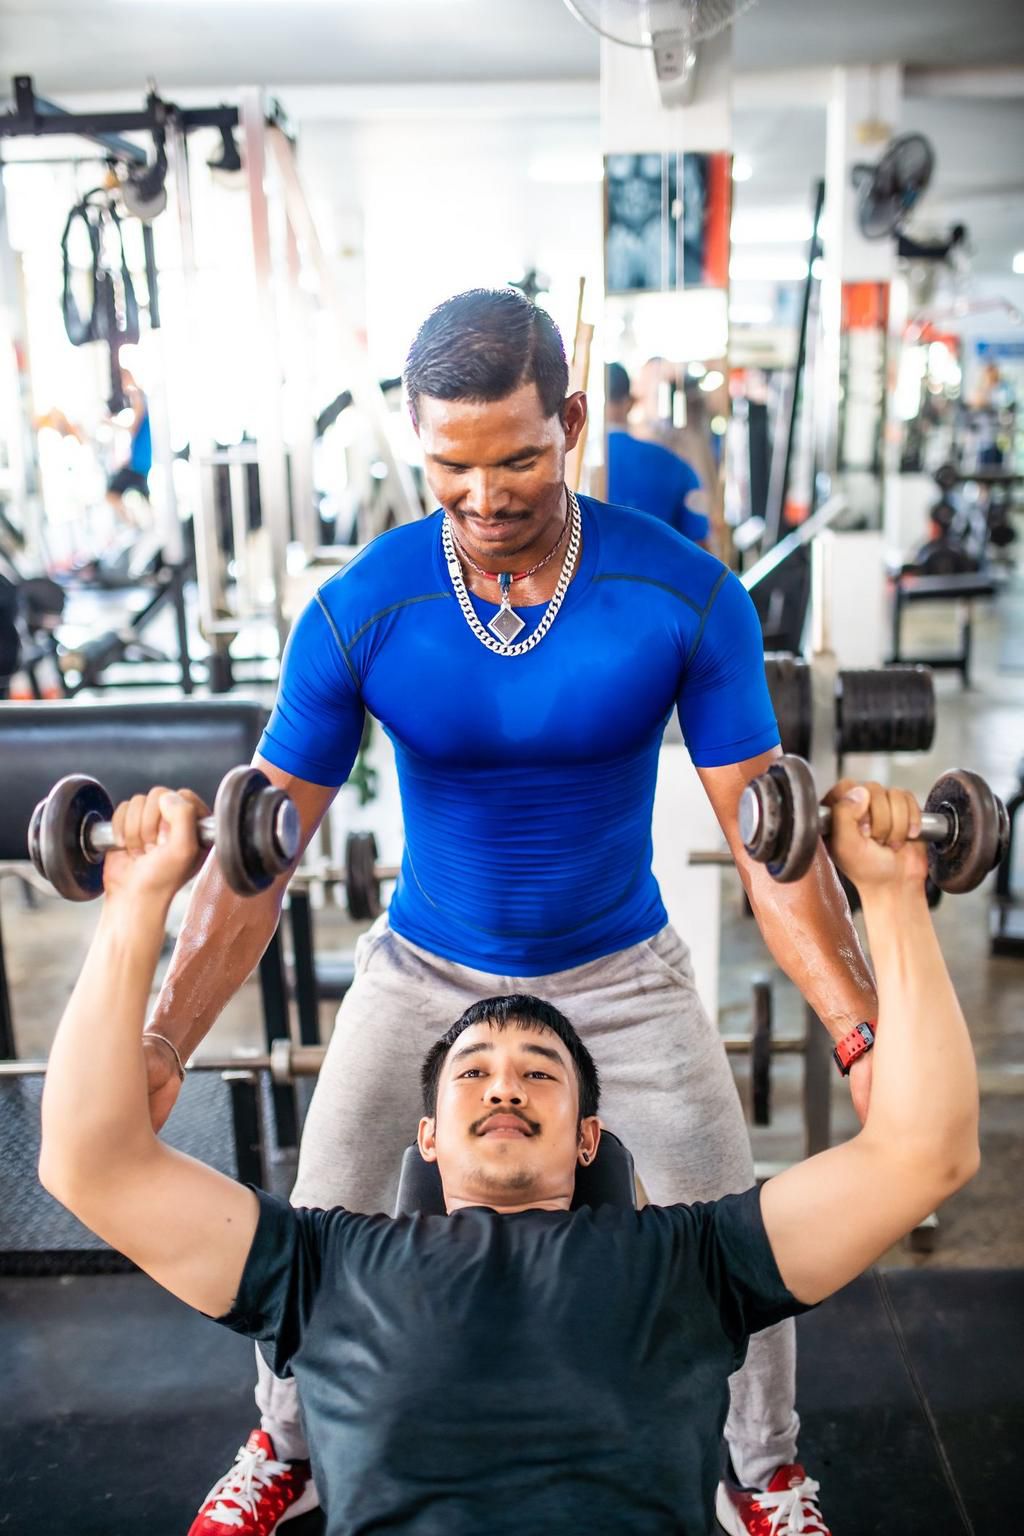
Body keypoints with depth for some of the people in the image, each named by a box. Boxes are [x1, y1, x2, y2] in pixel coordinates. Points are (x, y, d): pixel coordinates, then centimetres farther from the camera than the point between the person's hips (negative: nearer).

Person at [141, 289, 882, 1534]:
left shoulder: (688, 598, -21)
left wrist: (866, 1035, -27)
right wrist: (162, 1044, -25)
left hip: (620, 974, 0)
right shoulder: (358, 611, -20)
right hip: (424, 969, 1)